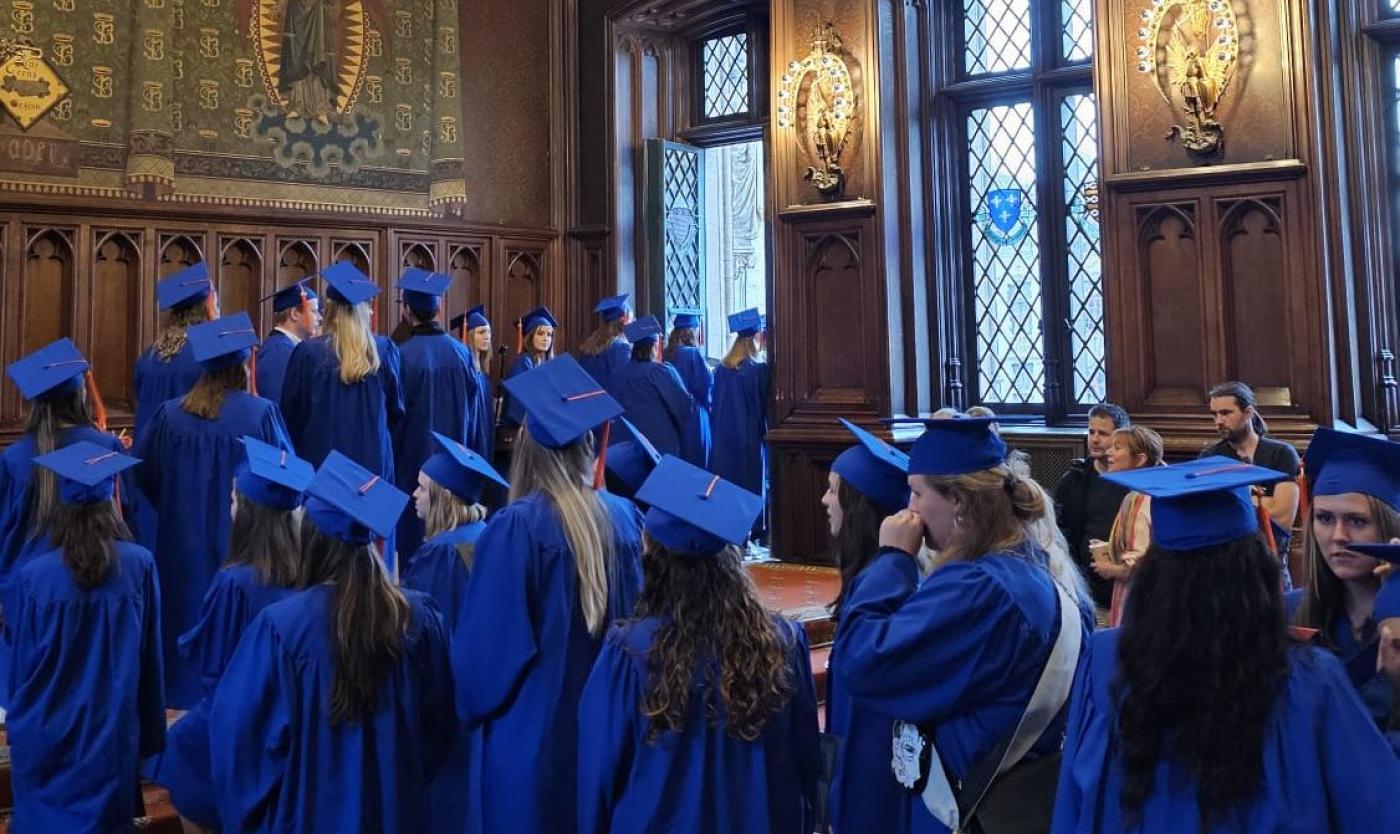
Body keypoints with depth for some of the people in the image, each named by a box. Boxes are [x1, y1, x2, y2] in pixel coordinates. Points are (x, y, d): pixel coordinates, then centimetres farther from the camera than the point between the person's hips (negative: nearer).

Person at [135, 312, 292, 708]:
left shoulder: (170, 414, -5)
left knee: (187, 609, 16)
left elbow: (146, 474, 6)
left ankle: (183, 690, 28)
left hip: (182, 538, 3)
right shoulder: (261, 413, -16)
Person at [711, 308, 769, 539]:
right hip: (751, 434, -4)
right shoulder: (759, 369, -13)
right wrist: (766, 430, 5)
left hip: (724, 434, 4)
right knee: (751, 478, 6)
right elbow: (765, 404, -8)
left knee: (726, 481, 10)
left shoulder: (721, 369, 1)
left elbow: (715, 403, 8)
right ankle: (754, 526, 10)